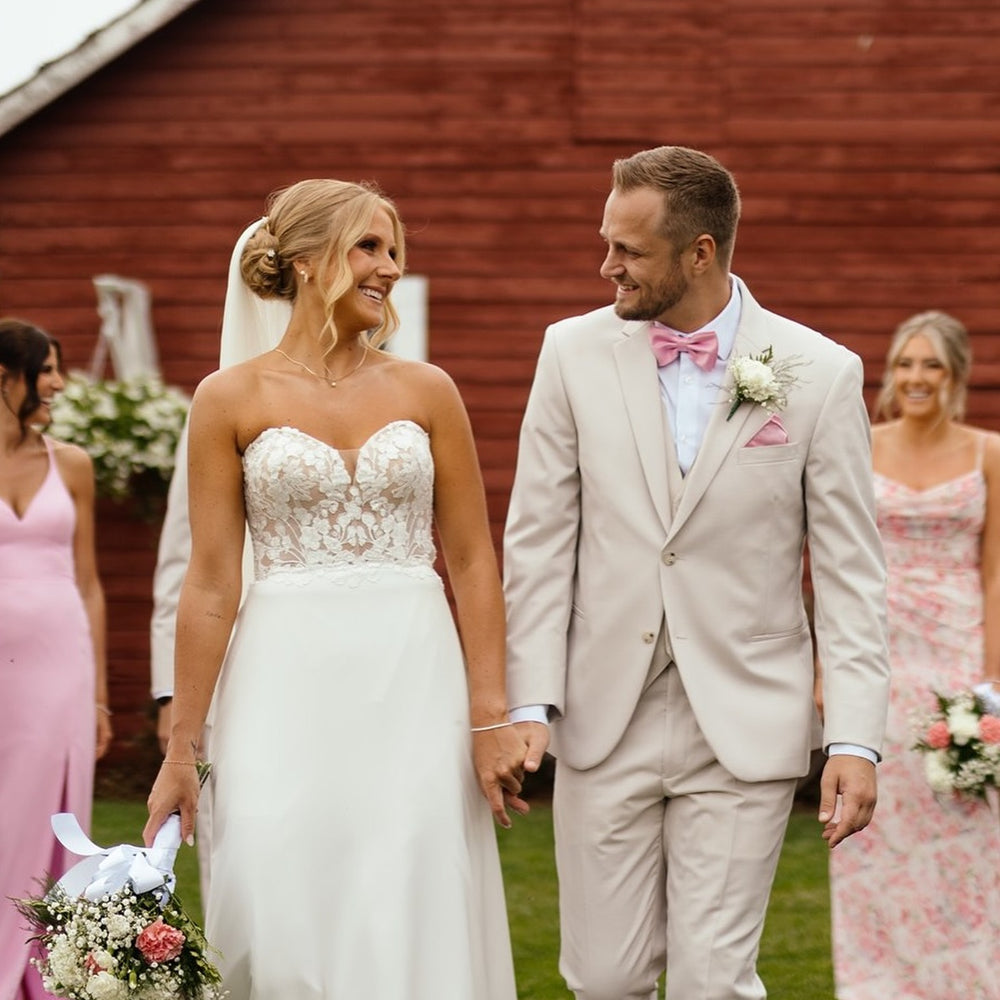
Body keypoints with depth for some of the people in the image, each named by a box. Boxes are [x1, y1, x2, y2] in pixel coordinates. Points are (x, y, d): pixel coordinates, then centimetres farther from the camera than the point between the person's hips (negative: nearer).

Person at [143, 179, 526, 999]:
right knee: (283, 928, -3)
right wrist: (181, 750, -2)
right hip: (288, 685, -1)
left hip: (414, 683, 1)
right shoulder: (232, 399, 1)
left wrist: (491, 717, -2)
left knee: (415, 929, 0)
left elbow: (473, 561, 6)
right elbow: (211, 583, 0)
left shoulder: (426, 391, 6)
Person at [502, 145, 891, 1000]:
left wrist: (855, 738, -9)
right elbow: (539, 541, 3)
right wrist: (530, 701, -5)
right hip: (606, 719, 2)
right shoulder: (575, 353, 1)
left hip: (746, 728, -2)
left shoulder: (821, 375, -4)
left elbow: (851, 574, -2)